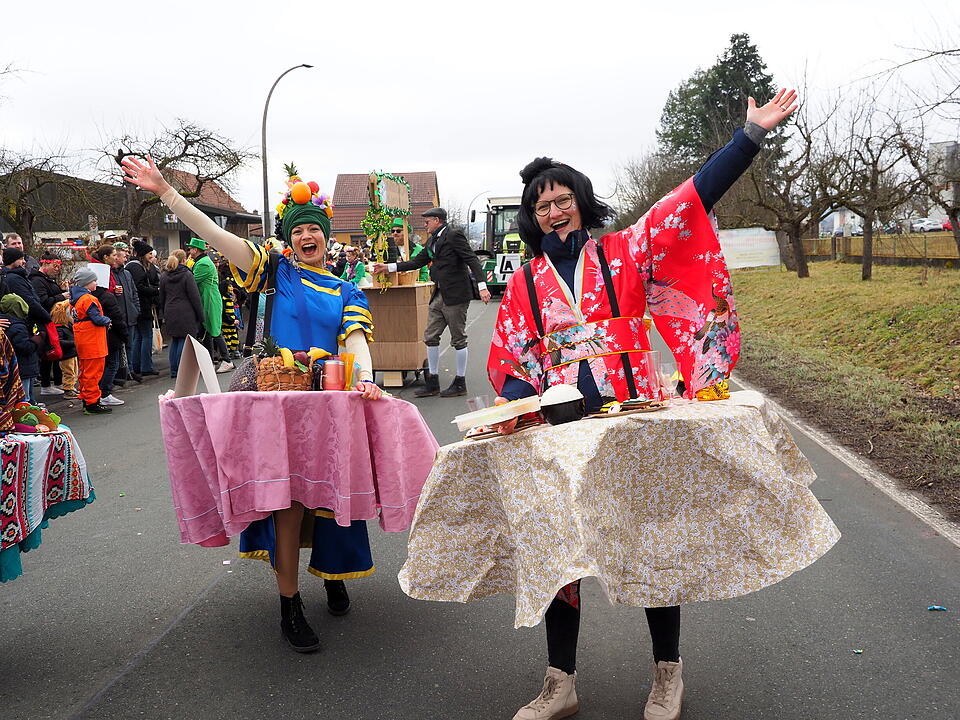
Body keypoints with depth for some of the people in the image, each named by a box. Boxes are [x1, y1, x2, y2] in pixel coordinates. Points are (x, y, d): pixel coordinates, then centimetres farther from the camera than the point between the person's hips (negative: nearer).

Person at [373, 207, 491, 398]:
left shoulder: (454, 235, -9)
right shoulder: (432, 241, 17)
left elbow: (472, 260, -15)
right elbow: (418, 262, 21)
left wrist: (482, 286, -25)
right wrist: (388, 267, 18)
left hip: (455, 294, -9)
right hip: (439, 295, 9)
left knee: (458, 338, 0)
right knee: (430, 337, 8)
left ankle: (460, 383, 10)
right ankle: (432, 382, 15)